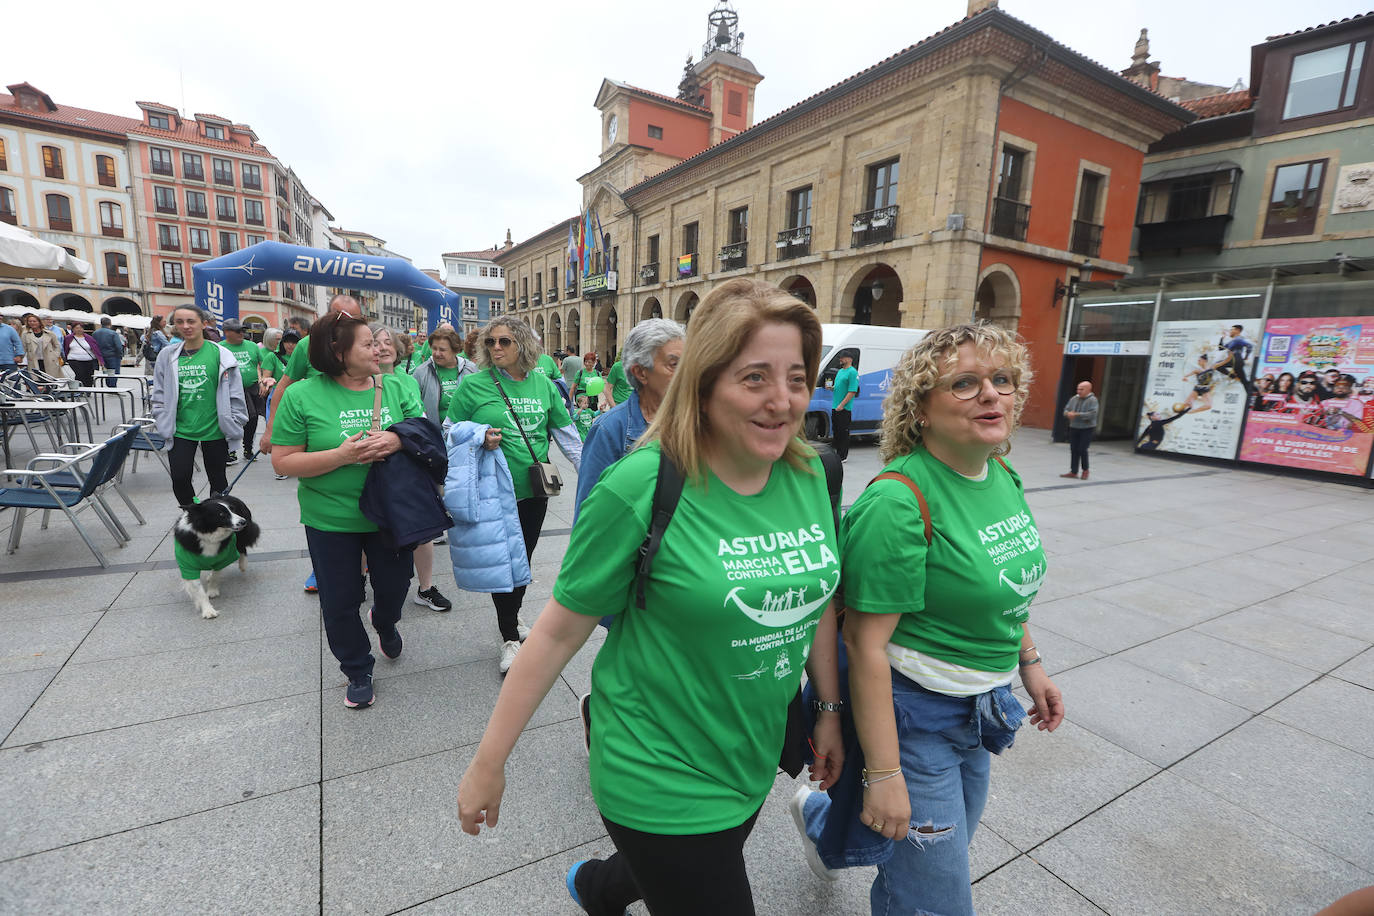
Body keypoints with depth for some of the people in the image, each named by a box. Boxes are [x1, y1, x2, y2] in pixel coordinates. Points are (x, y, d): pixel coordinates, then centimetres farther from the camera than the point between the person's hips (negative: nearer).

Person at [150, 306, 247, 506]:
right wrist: (163, 424, 5)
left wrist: (234, 426, -2)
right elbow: (159, 394, 13)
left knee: (218, 479, 9)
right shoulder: (167, 355, 5)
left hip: (215, 430, -2)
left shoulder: (220, 354, -4)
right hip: (180, 431, 2)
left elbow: (235, 394, -1)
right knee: (179, 480, 0)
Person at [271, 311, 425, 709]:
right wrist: (341, 455, -24)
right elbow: (284, 462, -10)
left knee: (394, 587, 17)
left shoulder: (396, 387, -2)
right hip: (331, 520, -2)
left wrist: (398, 441, -22)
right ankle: (357, 670, 35)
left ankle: (385, 622, 53)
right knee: (340, 601, 12)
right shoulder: (302, 396, -9)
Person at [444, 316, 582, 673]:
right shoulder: (473, 384, -7)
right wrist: (480, 440, -20)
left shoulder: (543, 384, 3)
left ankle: (511, 617, 43)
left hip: (535, 490, 4)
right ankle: (510, 639, 22)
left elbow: (567, 434, 8)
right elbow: (449, 432, 0)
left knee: (523, 561, 17)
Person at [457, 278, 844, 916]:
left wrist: (830, 709, 11)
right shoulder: (642, 487, -24)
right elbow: (560, 629, -16)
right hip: (661, 780, -6)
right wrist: (488, 764, -8)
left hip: (755, 764, 7)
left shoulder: (810, 475, -8)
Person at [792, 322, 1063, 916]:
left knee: (954, 836, 30)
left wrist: (1029, 663, 16)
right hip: (913, 712, -9)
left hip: (977, 706, 9)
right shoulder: (899, 500, -28)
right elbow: (866, 645, -26)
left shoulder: (1004, 478, -1)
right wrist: (883, 774, -23)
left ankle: (819, 819, 55)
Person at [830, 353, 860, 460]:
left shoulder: (852, 372, -10)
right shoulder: (840, 371, 18)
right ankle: (836, 453, 23)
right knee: (835, 431, 13)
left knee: (843, 433, -3)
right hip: (835, 407, 9)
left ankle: (842, 456, 2)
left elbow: (852, 391, -18)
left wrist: (842, 405, -22)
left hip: (844, 409, -9)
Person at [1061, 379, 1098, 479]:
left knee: (1082, 449, -7)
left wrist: (1076, 414, -22)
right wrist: (1068, 413, -11)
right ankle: (1073, 472, 12)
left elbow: (1092, 414, -20)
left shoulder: (1092, 400, -10)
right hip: (1074, 428, 5)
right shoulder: (1074, 398, 8)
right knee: (1073, 450, 5)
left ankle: (1085, 470, 14)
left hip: (1086, 429, -5)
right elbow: (1066, 409, 12)